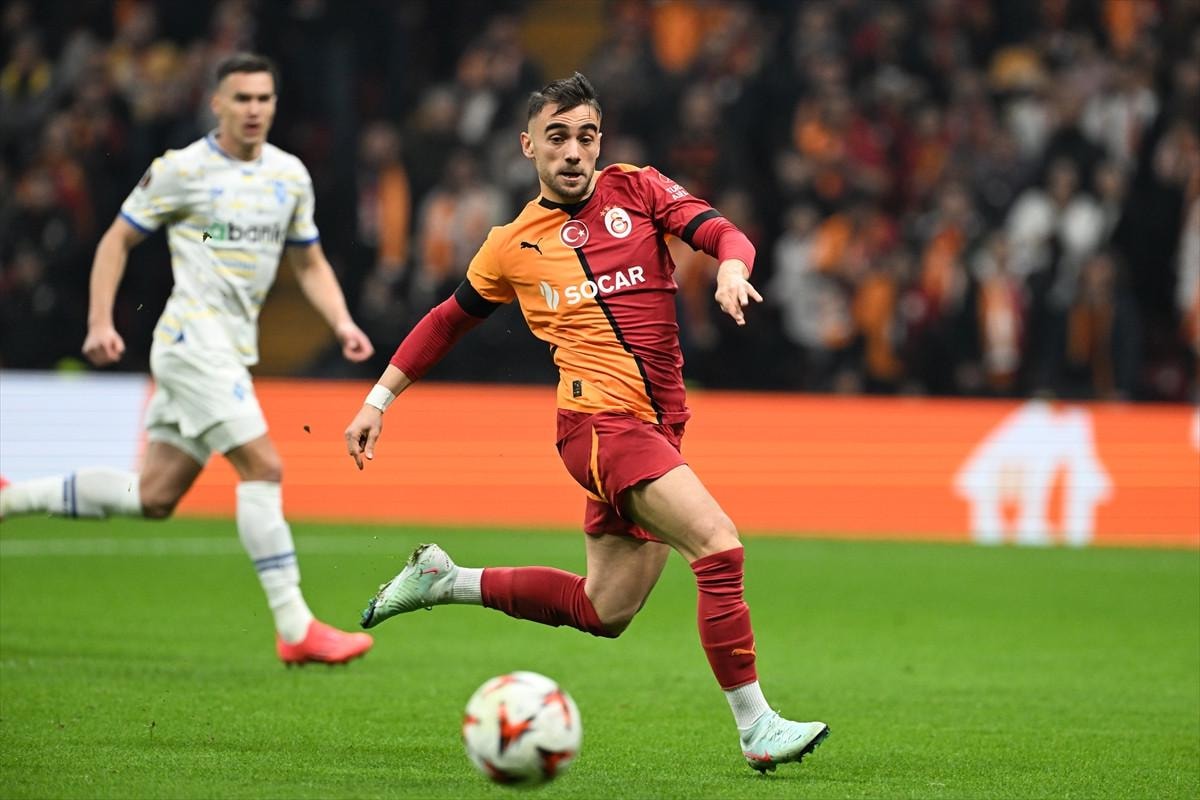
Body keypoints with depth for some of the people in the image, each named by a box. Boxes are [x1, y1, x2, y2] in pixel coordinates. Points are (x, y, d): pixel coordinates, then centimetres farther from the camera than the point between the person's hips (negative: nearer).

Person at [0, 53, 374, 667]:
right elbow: (118, 240, 2)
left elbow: (310, 264, 20)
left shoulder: (290, 176, 12)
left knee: (153, 497, 9)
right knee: (263, 467, -17)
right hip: (194, 338, -8)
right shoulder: (182, 169, -6)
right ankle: (295, 629, -17)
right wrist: (100, 323, -8)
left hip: (232, 351, 8)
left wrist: (343, 324, 3)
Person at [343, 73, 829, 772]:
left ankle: (445, 581, 30)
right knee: (719, 544, -23)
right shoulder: (513, 246, 7)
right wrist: (378, 401, 19)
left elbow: (723, 233, -3)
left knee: (606, 611, 13)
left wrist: (732, 268, -26)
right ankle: (757, 726, -20)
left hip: (657, 429, 5)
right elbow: (448, 322, 20)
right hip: (600, 419, -5)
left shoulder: (636, 190, 10)